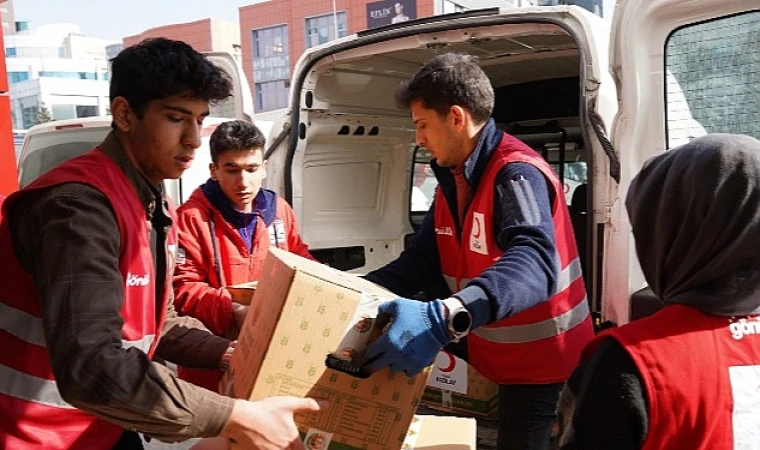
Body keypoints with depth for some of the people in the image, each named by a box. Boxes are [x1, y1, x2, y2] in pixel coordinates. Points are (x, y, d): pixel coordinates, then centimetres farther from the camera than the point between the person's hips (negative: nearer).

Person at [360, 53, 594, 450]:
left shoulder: (516, 174, -25)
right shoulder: (452, 179, 4)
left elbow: (533, 266, -43)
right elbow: (421, 261, 2)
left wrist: (442, 318, -58)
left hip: (539, 357, -7)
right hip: (491, 348, 7)